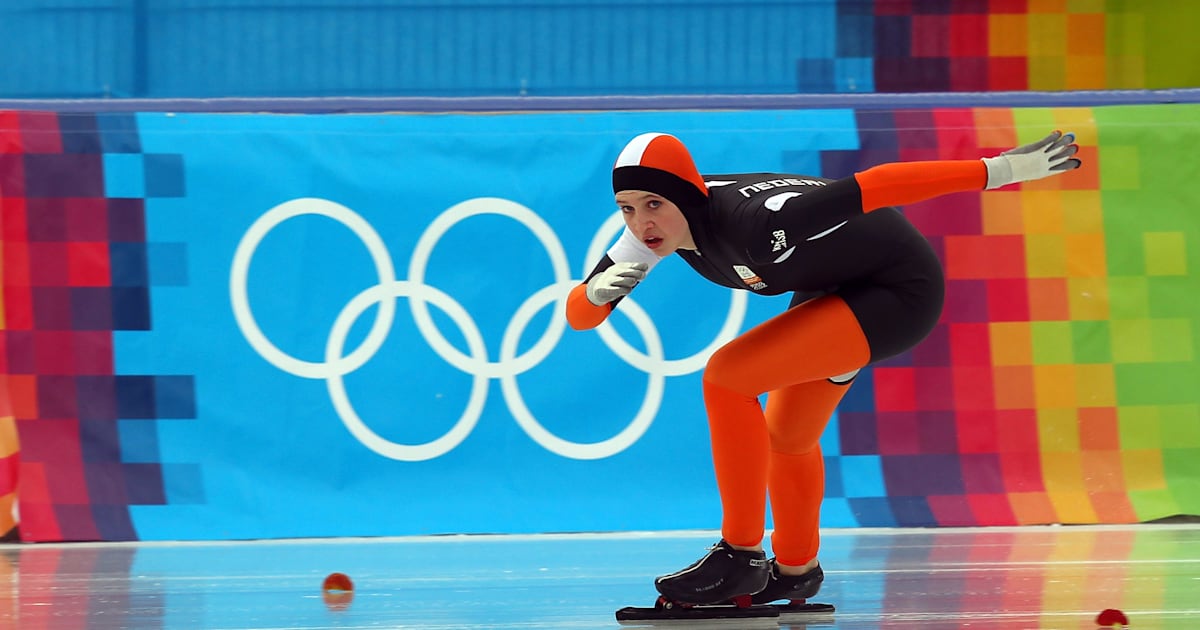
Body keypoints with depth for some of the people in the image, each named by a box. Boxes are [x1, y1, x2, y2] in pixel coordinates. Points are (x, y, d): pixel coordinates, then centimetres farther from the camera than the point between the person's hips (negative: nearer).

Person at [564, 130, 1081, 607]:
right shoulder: (656, 227, -14)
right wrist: (597, 291, -32)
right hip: (833, 289, 8)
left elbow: (878, 186, -36)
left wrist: (1003, 169, -35)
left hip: (898, 294, -8)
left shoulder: (752, 219, -37)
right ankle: (796, 571, 49)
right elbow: (579, 315, -8)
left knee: (726, 376, -21)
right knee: (785, 437, 23)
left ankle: (740, 557, -10)